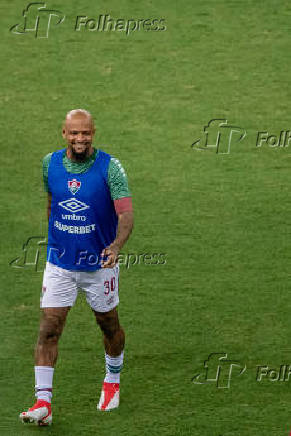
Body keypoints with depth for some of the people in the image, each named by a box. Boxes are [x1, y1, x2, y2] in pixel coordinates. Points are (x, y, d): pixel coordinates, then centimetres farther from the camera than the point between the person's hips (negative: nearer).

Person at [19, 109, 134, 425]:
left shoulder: (110, 167, -13)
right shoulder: (49, 164, -3)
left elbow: (126, 212, -20)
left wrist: (116, 245, -37)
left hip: (100, 263, -2)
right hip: (59, 263, 2)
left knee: (109, 325, 15)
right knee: (48, 329, -9)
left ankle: (112, 382, 40)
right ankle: (43, 402, -10)